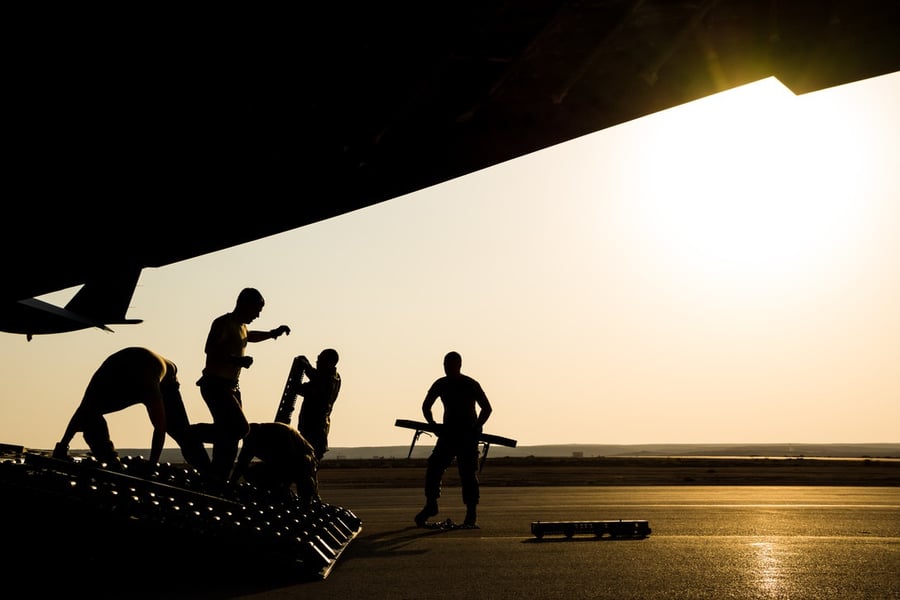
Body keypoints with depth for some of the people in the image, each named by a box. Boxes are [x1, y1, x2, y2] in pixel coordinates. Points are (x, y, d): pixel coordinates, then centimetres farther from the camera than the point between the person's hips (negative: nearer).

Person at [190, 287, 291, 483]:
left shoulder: (241, 327, 19)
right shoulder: (223, 323, -9)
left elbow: (248, 336, 44)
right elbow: (210, 350, -22)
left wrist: (272, 334, 30)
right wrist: (237, 360, -24)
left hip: (230, 387, 9)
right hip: (215, 384, -9)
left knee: (229, 436, 6)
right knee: (240, 428, -20)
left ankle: (218, 481, 10)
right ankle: (193, 434, -6)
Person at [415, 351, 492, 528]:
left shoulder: (471, 385, -6)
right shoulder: (440, 384, 5)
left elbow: (487, 408, -5)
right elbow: (426, 407, 15)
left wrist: (475, 428, -16)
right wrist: (434, 426, 1)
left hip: (468, 435, -4)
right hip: (448, 433, 4)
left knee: (468, 473, -7)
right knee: (433, 467, -5)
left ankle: (471, 514, -4)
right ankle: (431, 505, 8)